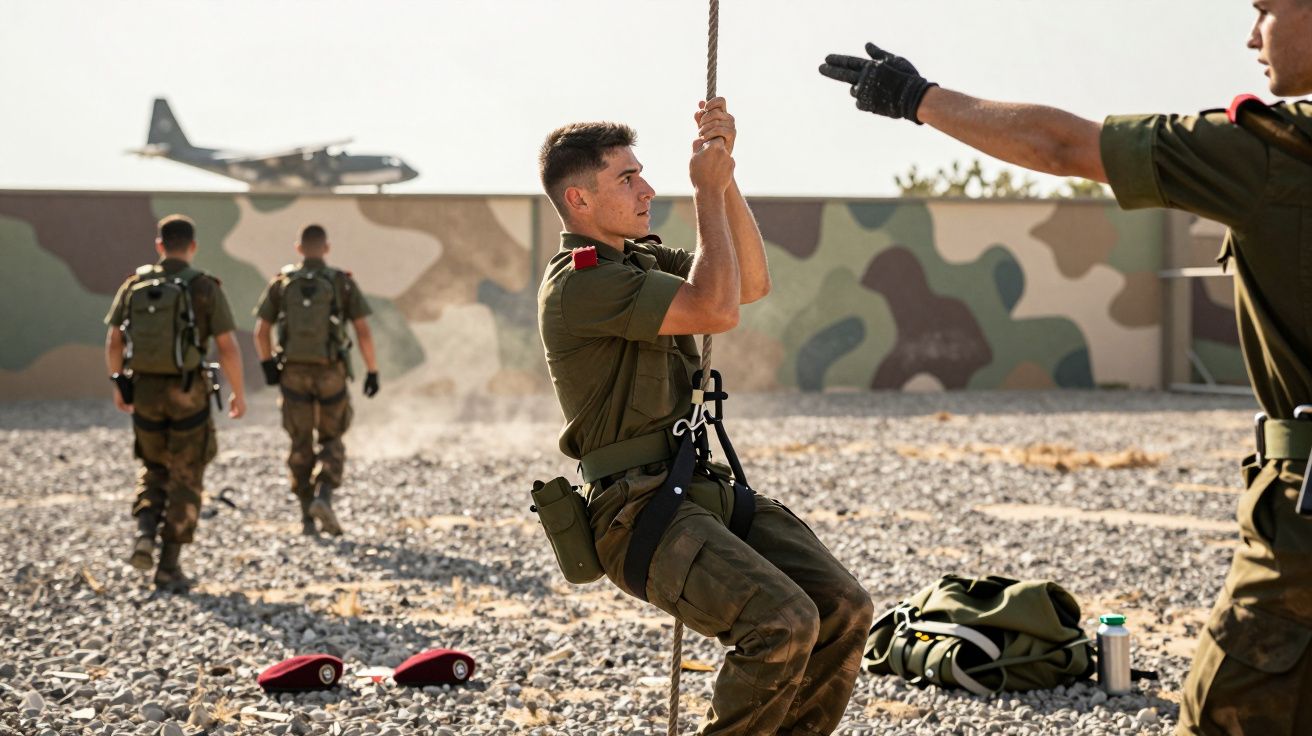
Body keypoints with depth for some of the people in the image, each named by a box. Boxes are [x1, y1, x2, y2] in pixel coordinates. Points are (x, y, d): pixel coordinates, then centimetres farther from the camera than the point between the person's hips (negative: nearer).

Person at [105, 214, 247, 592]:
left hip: (144, 391, 3)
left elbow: (113, 342, 5)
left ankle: (145, 535, -1)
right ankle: (169, 567, 3)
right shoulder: (206, 288, -9)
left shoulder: (134, 285, 2)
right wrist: (239, 392, 2)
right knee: (185, 480, 7)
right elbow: (228, 348, -11)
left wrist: (118, 385, 20)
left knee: (155, 469, 23)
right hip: (187, 393, -3)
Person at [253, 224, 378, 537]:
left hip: (293, 373, 1)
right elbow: (363, 331, -7)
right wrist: (373, 371, 0)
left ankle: (307, 516, 10)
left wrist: (268, 366, 5)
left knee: (301, 445, 12)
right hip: (331, 374, -1)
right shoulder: (343, 282, -2)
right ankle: (323, 498, -13)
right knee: (331, 442, 12)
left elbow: (261, 331, -3)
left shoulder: (281, 283, 2)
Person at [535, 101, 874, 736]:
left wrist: (724, 170, 4)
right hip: (637, 510, -9)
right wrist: (708, 191, -10)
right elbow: (717, 310, -20)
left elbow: (753, 283, 13)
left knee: (843, 607, -7)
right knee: (782, 622, -27)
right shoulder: (580, 283, -13)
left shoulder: (641, 260, 17)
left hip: (705, 487, 9)